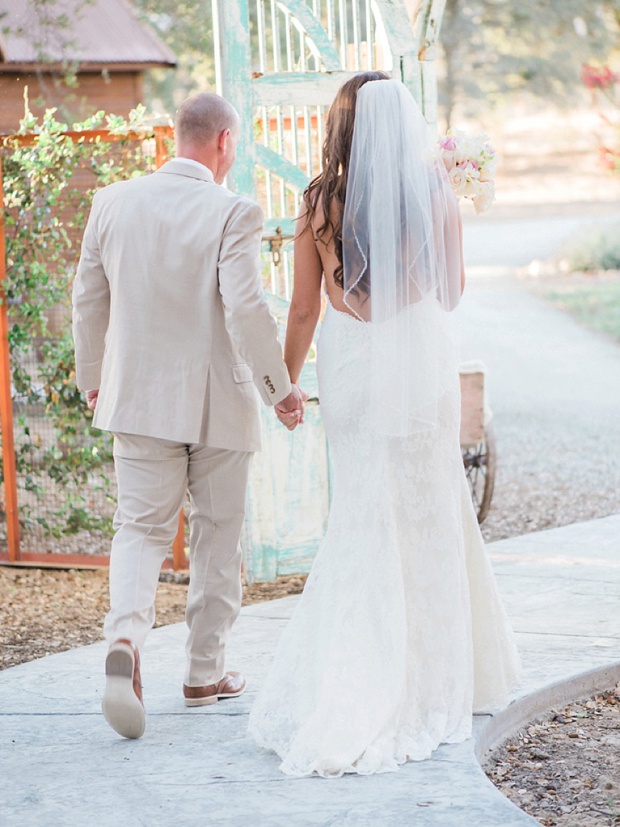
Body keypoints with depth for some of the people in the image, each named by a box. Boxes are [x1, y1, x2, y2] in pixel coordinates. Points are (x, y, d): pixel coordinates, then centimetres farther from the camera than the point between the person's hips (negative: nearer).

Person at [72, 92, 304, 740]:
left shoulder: (113, 202, 0)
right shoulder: (232, 214, -14)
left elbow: (88, 301, 7)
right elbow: (245, 309, -20)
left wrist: (93, 381, 20)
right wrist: (280, 388, -8)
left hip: (137, 397, 3)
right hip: (217, 403, -3)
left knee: (140, 527, 7)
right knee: (217, 534, 12)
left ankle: (125, 638, -20)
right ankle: (205, 672, 20)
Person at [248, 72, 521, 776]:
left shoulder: (321, 203, -5)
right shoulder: (435, 195, -4)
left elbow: (304, 309, 0)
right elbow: (454, 288, 9)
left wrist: (285, 382, 12)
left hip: (349, 367, 0)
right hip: (422, 363, 0)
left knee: (365, 515, 9)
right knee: (431, 513, 12)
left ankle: (350, 691, 7)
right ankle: (446, 675, 21)